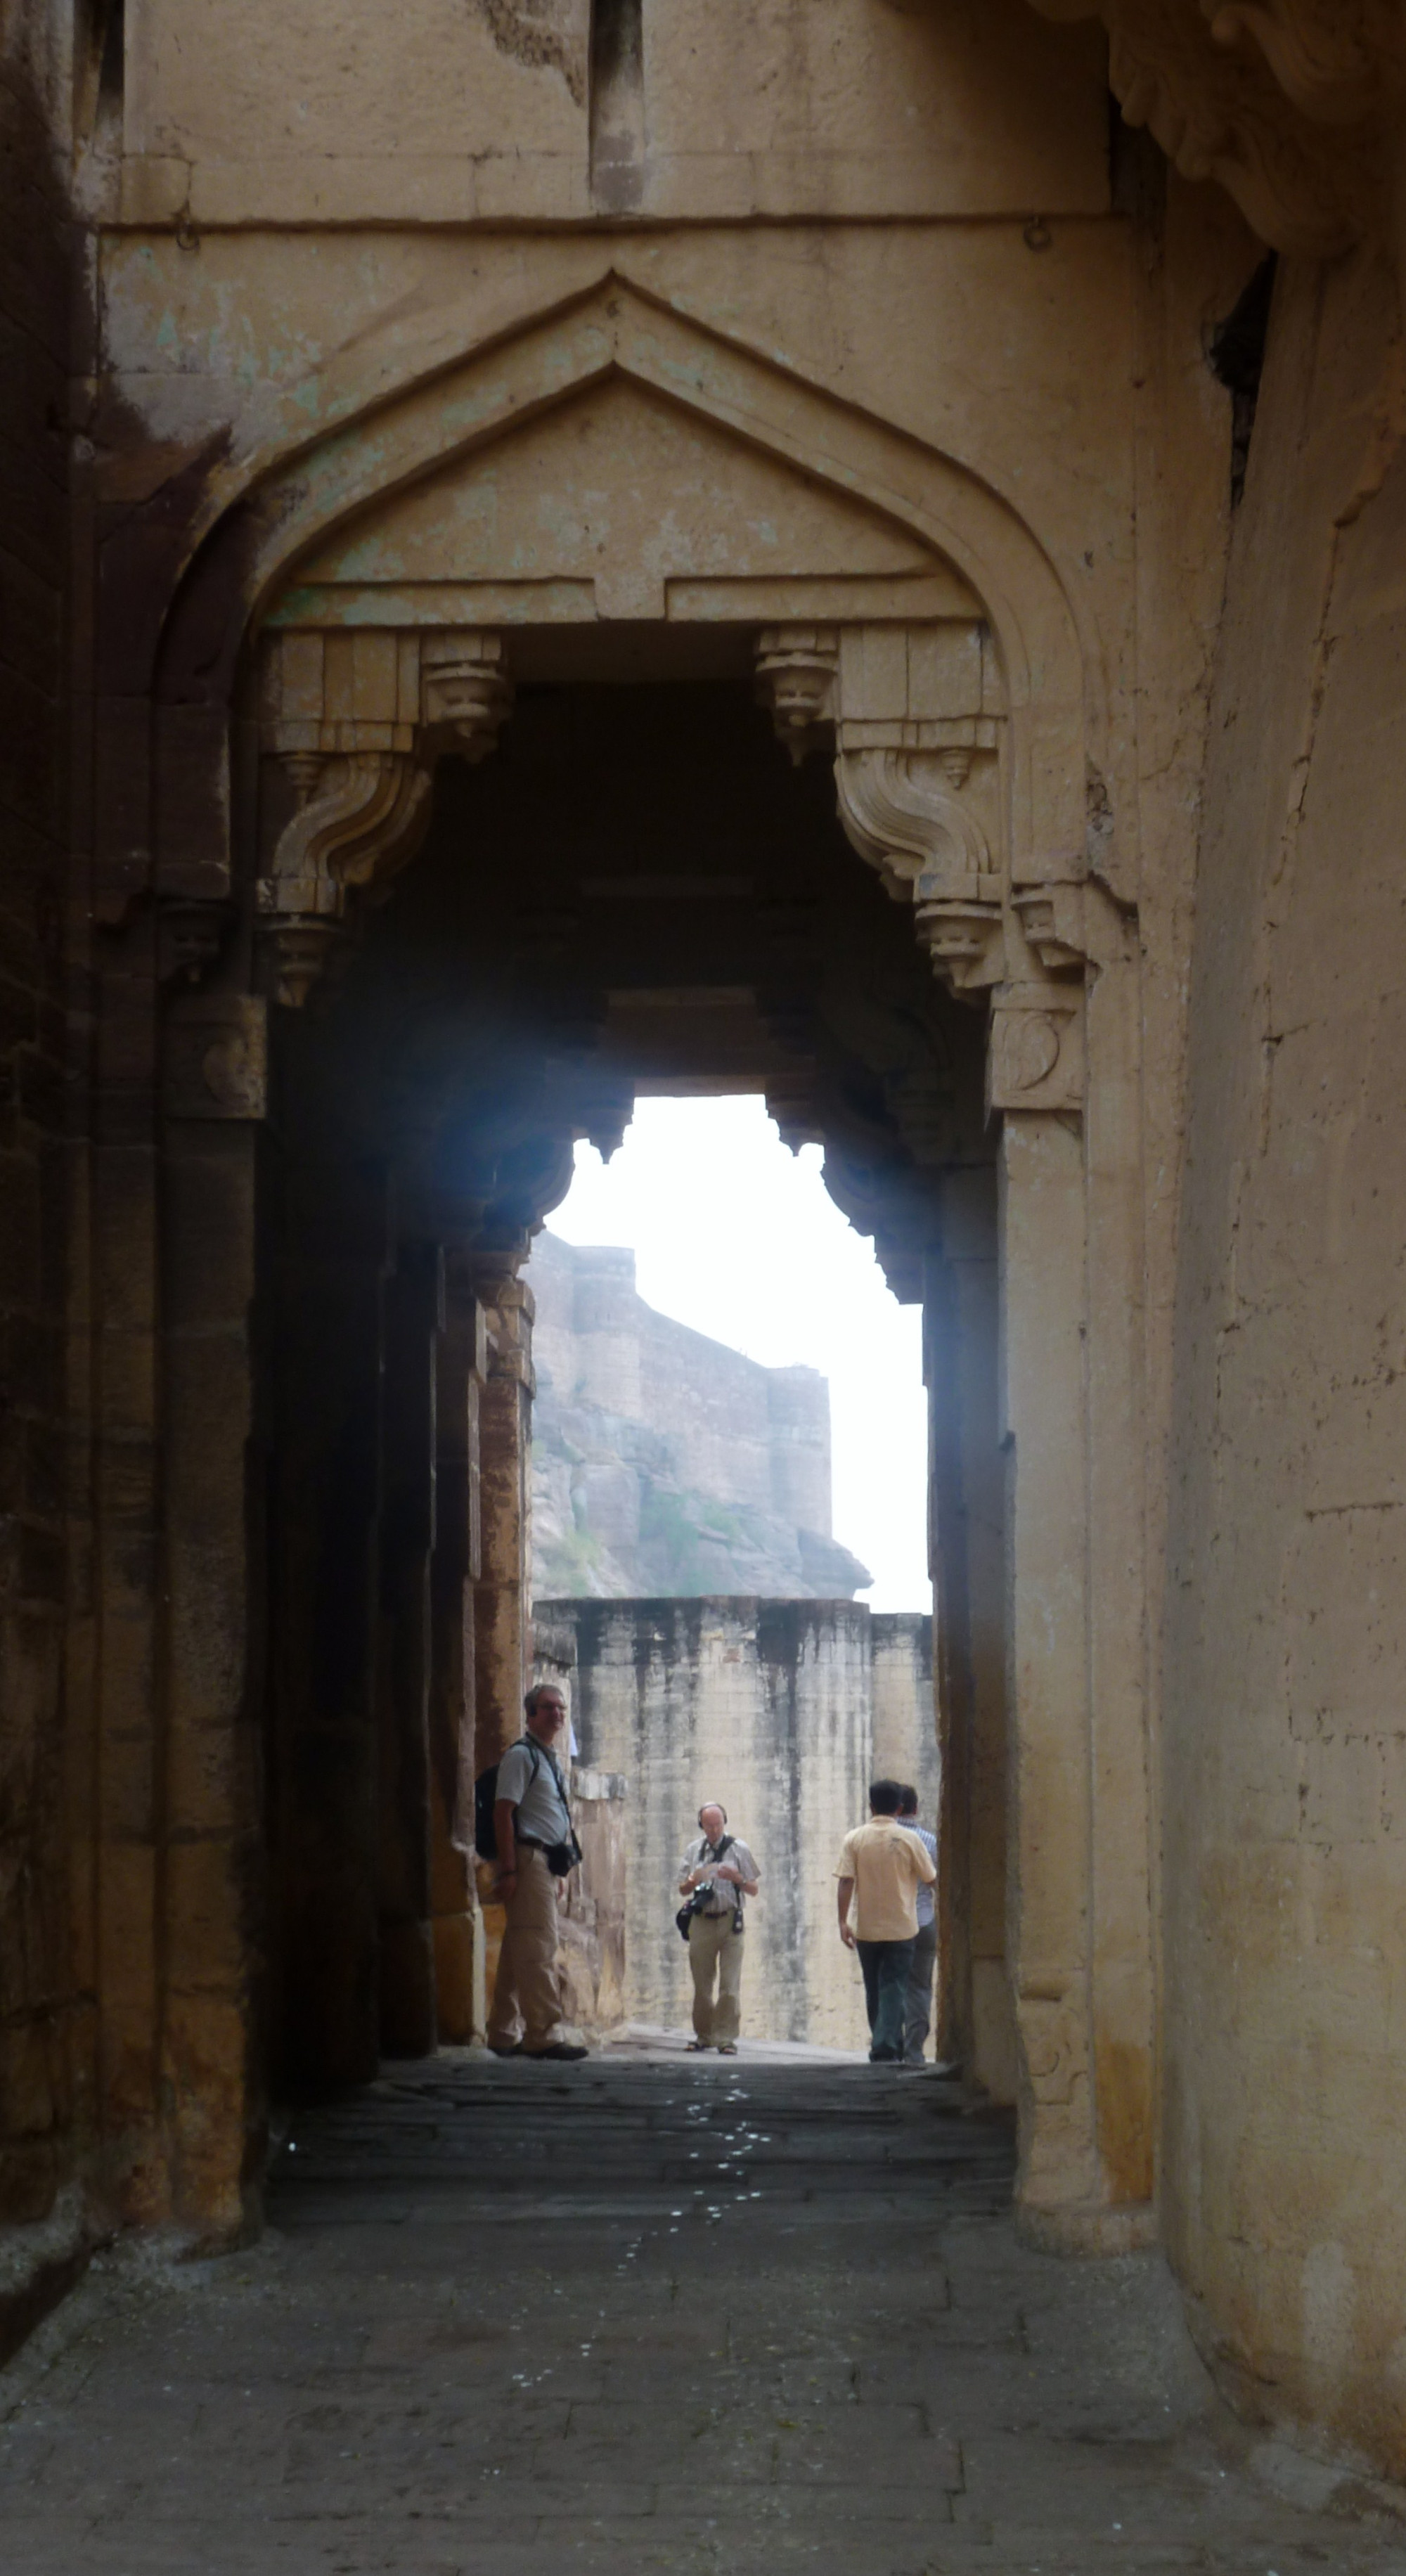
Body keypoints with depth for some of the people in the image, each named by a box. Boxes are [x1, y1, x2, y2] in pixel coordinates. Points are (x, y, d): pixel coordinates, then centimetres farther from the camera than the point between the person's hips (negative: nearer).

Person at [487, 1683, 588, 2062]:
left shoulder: (550, 1760, 22)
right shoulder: (521, 1756, -7)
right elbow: (503, 1812, -14)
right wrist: (508, 1870, -20)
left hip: (546, 1864, 9)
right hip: (527, 1859, -9)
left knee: (519, 1950, 10)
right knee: (538, 1947, -14)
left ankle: (505, 2034, 13)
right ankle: (544, 2034, -17)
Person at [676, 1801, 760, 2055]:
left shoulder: (738, 1849, 4)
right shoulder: (694, 1850, 12)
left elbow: (754, 1889, 6)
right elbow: (682, 1890, 17)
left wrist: (737, 1878, -14)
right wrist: (693, 1882, -6)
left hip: (729, 1920, -3)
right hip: (702, 1921, 3)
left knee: (730, 1984, -7)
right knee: (702, 1982, 7)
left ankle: (726, 2038, -5)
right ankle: (703, 2035, 19)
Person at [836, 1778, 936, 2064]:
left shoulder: (854, 1839, -3)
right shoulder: (909, 1840, -6)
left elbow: (846, 1881, -9)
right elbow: (930, 1879, 2)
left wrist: (843, 1922, -6)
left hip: (865, 1928, 2)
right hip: (900, 1928, -2)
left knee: (874, 1990, 14)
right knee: (893, 1988, -1)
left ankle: (885, 2045, 22)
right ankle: (886, 2049, -13)